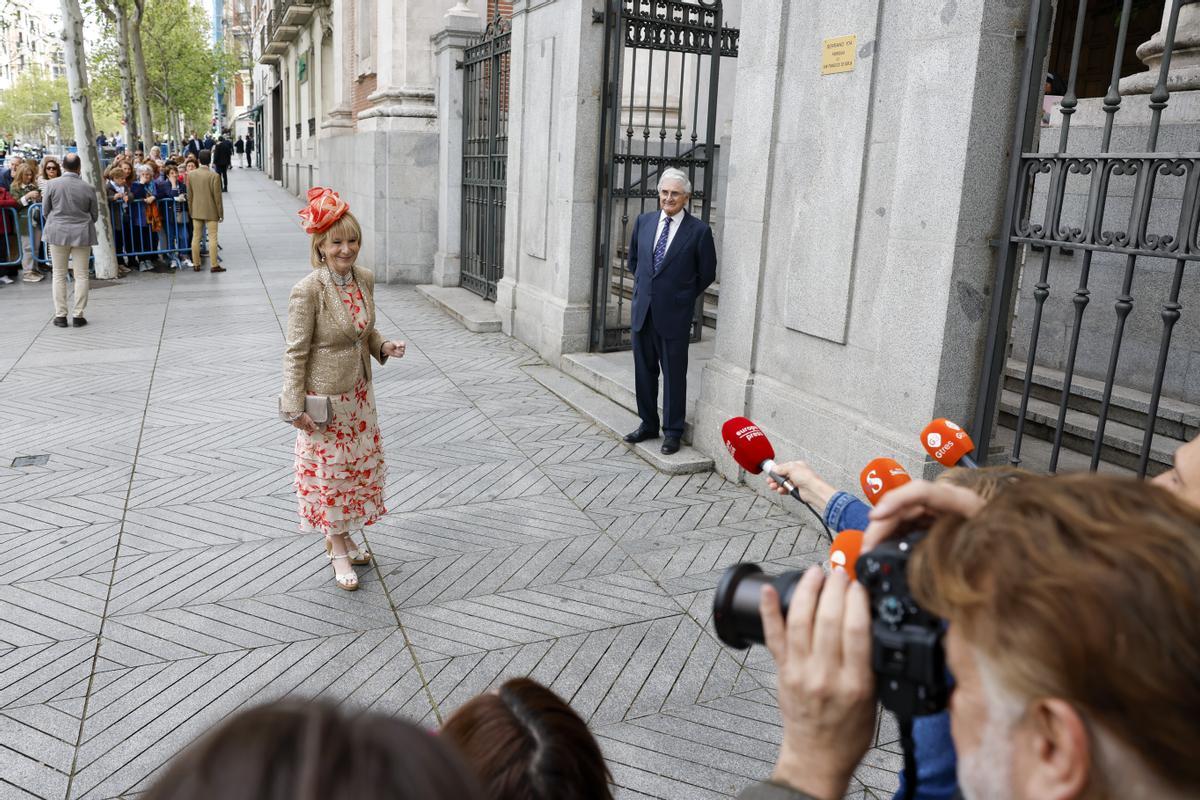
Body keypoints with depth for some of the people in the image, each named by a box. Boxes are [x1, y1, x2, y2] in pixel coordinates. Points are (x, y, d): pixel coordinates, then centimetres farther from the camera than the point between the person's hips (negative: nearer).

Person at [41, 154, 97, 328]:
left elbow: (45, 211, 3)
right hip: (82, 234, 0)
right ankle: (78, 315, 5)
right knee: (81, 275, 5)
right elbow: (94, 215, 4)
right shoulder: (87, 188, -6)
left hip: (58, 233, 1)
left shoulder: (52, 184, -6)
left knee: (59, 275, 9)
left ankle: (60, 315, 10)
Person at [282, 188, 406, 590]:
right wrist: (295, 407, -16)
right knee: (328, 470, 9)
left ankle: (340, 536, 39)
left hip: (358, 392, 7)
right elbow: (295, 352, -17)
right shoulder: (308, 290, -22)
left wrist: (385, 346, -7)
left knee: (359, 464, 18)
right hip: (324, 397, -7)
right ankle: (339, 550, 27)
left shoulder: (364, 278, -2)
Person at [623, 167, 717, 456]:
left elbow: (707, 274, 1)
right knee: (644, 370, 13)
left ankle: (672, 431, 16)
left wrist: (682, 297, 4)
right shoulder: (643, 221, 5)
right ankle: (648, 424, 28)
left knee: (674, 374, 4)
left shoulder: (699, 231, -8)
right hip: (643, 310, 5)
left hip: (674, 313, -4)